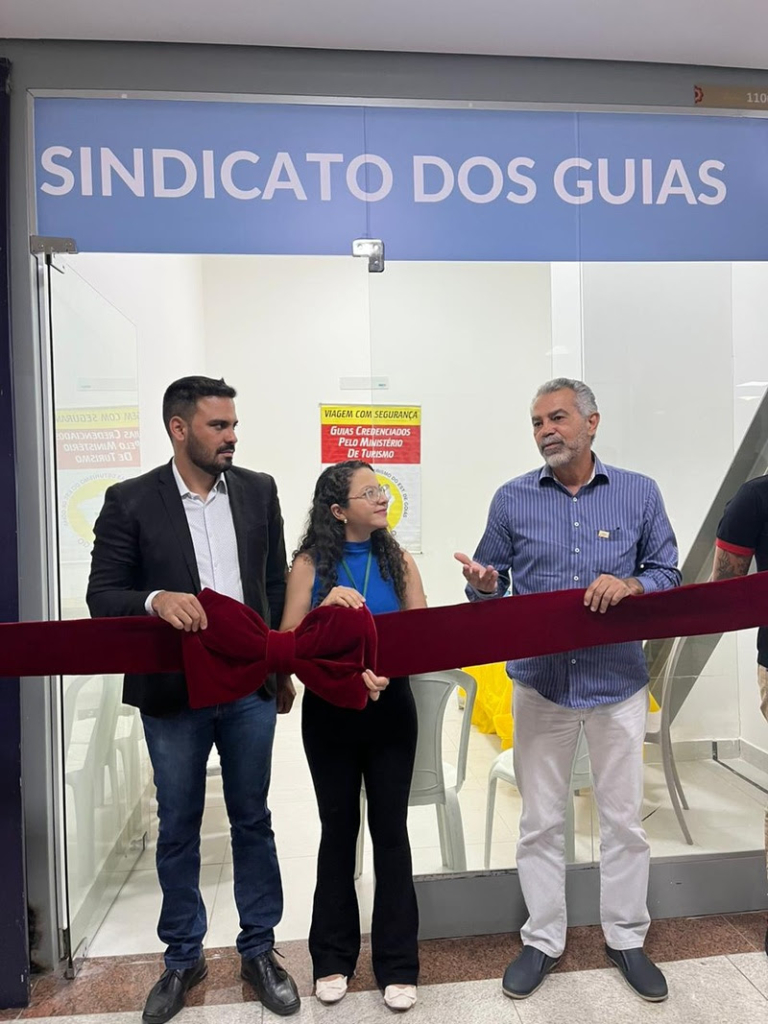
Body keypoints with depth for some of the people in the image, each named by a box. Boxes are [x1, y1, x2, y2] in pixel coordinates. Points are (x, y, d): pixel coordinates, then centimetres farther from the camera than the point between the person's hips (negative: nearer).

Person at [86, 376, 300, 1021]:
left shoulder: (259, 491, 2)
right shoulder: (130, 502, -5)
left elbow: (277, 584, 7)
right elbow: (102, 594, -5)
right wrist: (156, 600, -26)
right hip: (172, 693, -1)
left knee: (252, 821, 14)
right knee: (178, 828, 15)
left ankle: (259, 951, 35)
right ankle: (183, 958, 37)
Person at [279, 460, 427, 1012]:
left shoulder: (399, 561, -1)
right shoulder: (311, 564, -4)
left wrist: (381, 672, -19)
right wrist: (328, 605, -21)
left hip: (390, 709, 1)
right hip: (329, 712, 0)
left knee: (391, 830, 8)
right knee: (338, 829, 13)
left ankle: (397, 964, 25)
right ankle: (333, 958, 32)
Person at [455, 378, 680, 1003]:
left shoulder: (639, 494, 0)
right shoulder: (513, 499, 1)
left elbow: (668, 573, 3)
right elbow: (493, 585, 5)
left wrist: (629, 585, -18)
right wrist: (483, 587, -18)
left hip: (618, 682, 0)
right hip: (541, 683, 0)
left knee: (624, 819, 13)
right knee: (541, 822, 11)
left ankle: (626, 938, 35)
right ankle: (543, 941, 31)